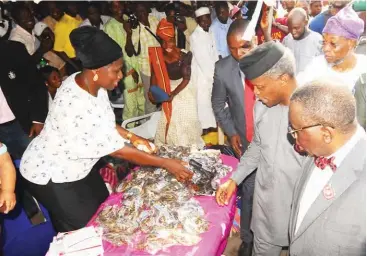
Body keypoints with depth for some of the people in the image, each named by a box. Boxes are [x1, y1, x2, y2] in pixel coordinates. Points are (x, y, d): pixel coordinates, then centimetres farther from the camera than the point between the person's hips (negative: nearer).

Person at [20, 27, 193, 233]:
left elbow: (104, 124, 7)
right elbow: (116, 150, -31)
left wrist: (133, 137, -3)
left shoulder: (93, 84, -12)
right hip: (50, 175, -8)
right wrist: (166, 163, -25)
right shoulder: (75, 104, -37)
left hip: (76, 165, 8)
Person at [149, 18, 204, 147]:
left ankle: (189, 147, 25)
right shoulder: (157, 55, -15)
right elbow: (155, 75, -2)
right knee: (169, 120, 11)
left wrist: (173, 94, -25)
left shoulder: (183, 56, -24)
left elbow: (186, 78, -20)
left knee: (185, 120, 4)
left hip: (184, 91, -3)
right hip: (167, 90, 3)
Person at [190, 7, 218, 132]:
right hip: (201, 73, -6)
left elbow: (214, 53, 8)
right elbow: (201, 58, -14)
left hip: (212, 72, 6)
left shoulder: (211, 32, 7)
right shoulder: (194, 36, -12)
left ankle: (213, 124, 22)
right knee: (203, 100, -1)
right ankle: (205, 126, 10)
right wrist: (211, 75, -14)